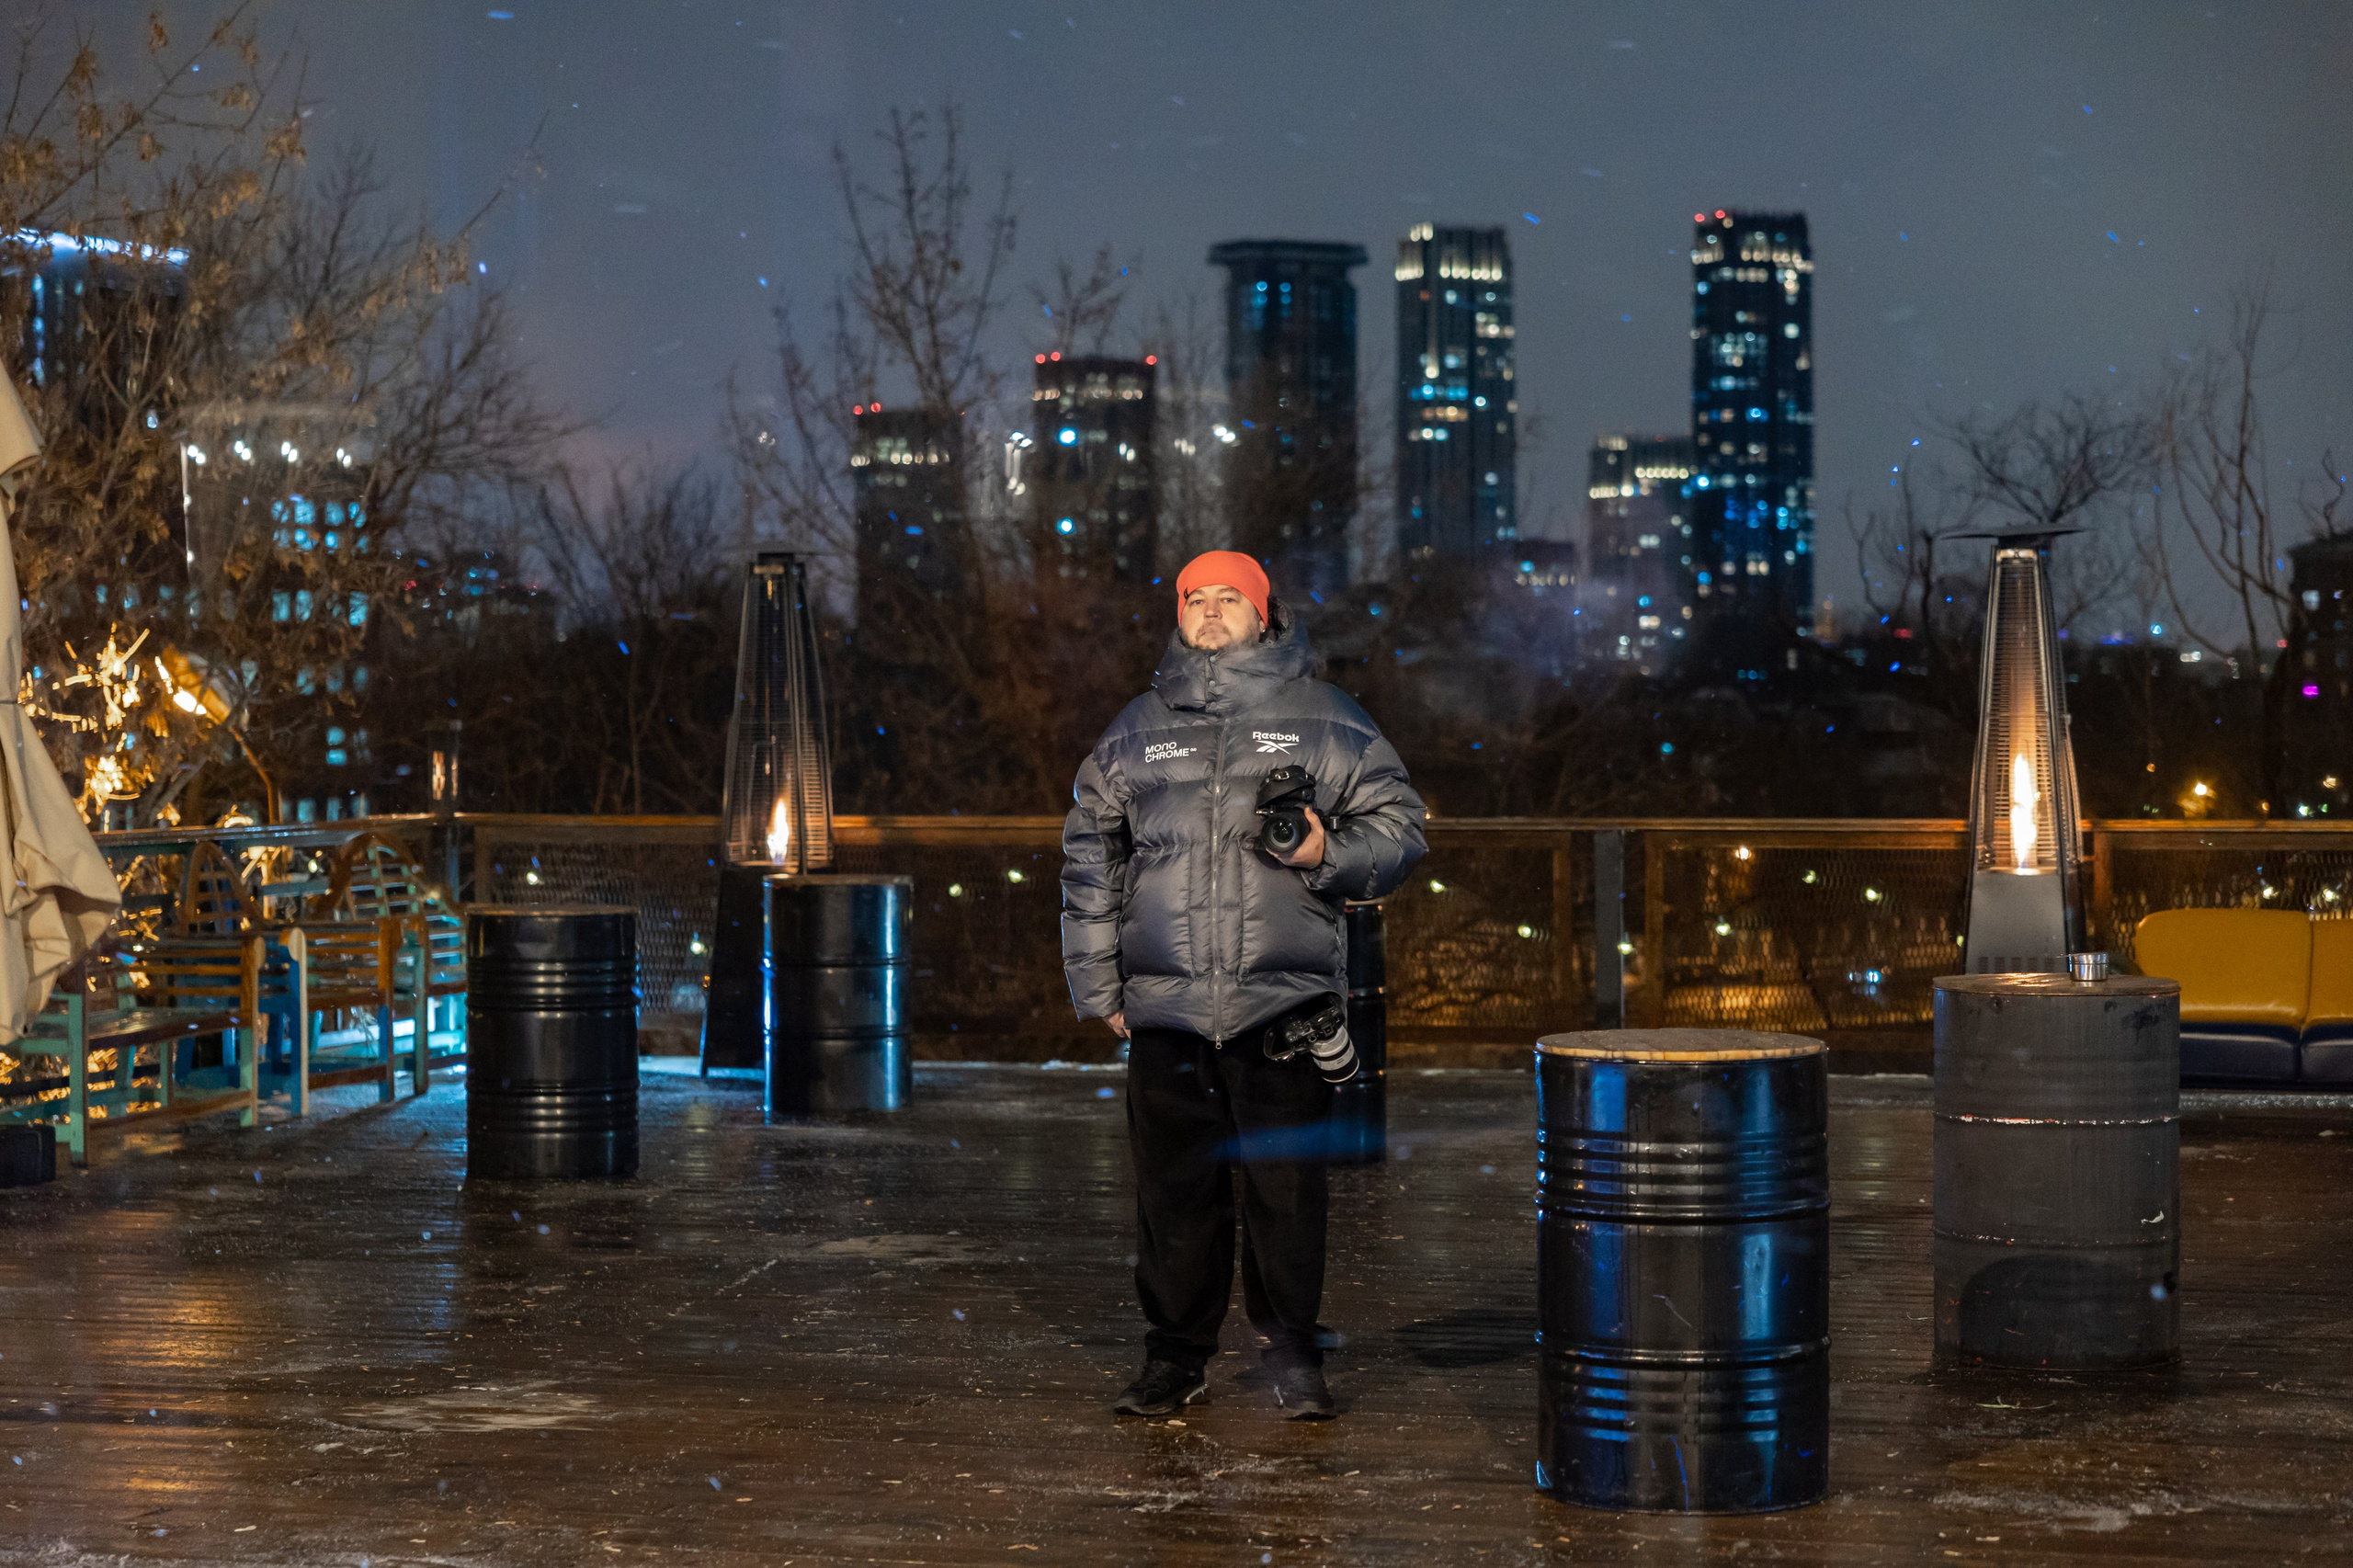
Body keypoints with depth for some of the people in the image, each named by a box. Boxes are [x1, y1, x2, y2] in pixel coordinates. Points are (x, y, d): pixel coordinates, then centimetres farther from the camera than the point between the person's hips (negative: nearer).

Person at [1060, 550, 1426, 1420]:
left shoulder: (1325, 721, 6)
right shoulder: (1136, 730, 13)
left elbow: (1398, 826, 9)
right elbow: (1091, 860, 18)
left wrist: (1329, 851, -12)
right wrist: (1099, 984, 13)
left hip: (1284, 1009, -2)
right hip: (1165, 1009, 2)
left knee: (1287, 1188, 0)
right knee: (1173, 1189, 5)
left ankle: (1294, 1356, 12)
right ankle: (1176, 1356, 16)